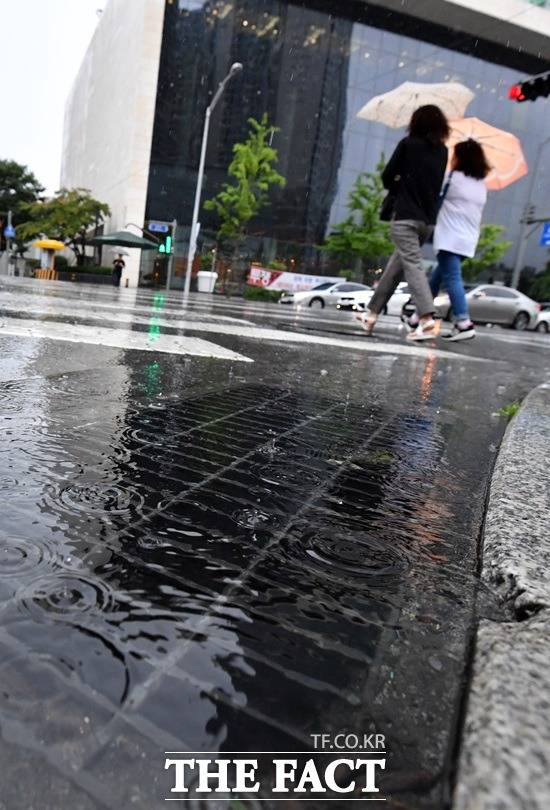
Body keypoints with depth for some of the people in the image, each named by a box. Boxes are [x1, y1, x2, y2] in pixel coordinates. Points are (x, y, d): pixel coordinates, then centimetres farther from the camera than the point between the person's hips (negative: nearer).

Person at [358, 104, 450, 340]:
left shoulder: (408, 144, -2)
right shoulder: (442, 151, 13)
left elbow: (387, 176, -1)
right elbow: (437, 184, 17)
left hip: (405, 216, -6)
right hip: (428, 220, 6)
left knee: (412, 264, -12)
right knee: (396, 264, 13)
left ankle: (427, 319, -26)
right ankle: (372, 313, 19)